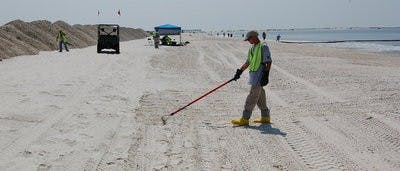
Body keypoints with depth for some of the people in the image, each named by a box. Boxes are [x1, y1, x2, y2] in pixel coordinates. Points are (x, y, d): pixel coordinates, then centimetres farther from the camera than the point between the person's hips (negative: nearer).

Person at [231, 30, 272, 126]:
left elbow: (269, 62, -13)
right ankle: (265, 117, 22)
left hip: (259, 75, -9)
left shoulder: (263, 47, -9)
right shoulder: (252, 48, 17)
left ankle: (245, 119, -10)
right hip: (253, 75, 9)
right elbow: (248, 63, 24)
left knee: (252, 97, -9)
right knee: (259, 96, 13)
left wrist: (266, 75, -18)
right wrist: (239, 72, 21)